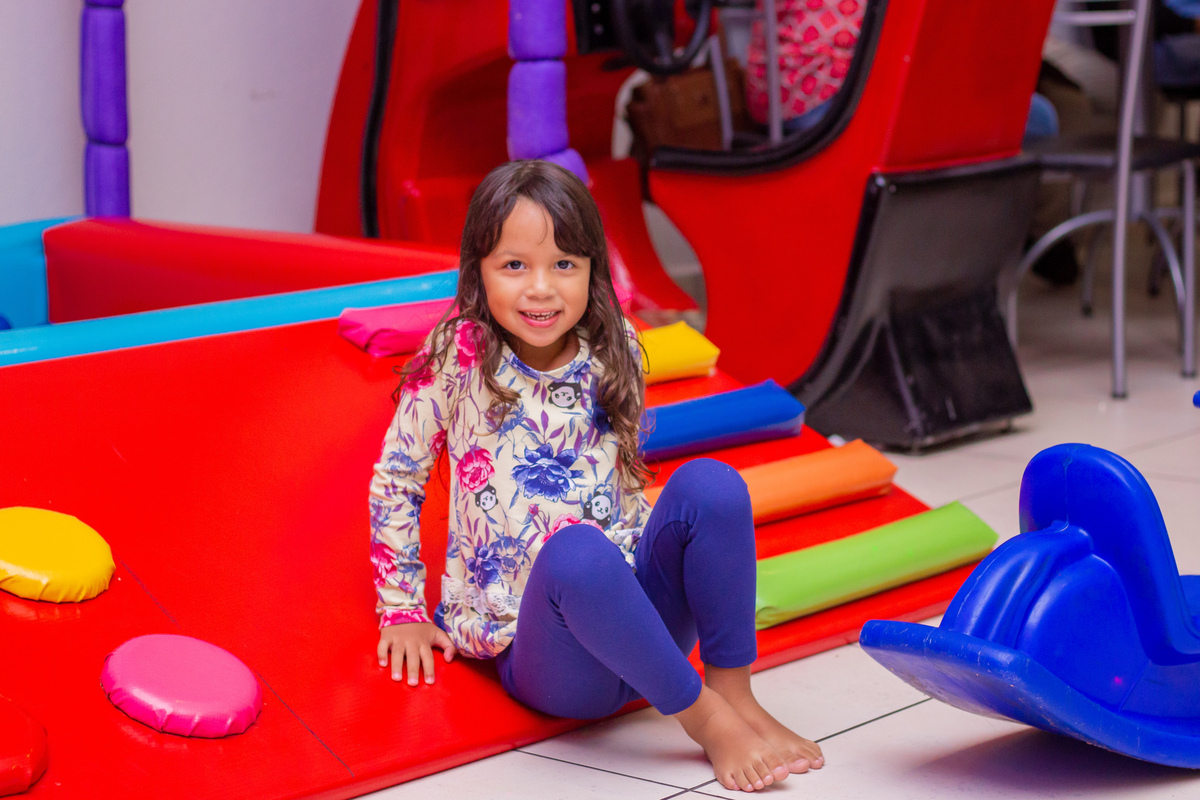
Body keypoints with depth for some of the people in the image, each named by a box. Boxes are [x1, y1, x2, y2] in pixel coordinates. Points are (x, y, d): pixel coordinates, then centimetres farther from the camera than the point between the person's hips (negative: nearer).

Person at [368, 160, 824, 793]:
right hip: (534, 649, -4)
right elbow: (397, 478, 4)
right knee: (577, 551, -39)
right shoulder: (458, 357, -6)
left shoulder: (615, 350, 7)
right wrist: (402, 611, 5)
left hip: (632, 616, 4)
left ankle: (735, 692, -15)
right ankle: (706, 719, -24)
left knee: (710, 484, -23)